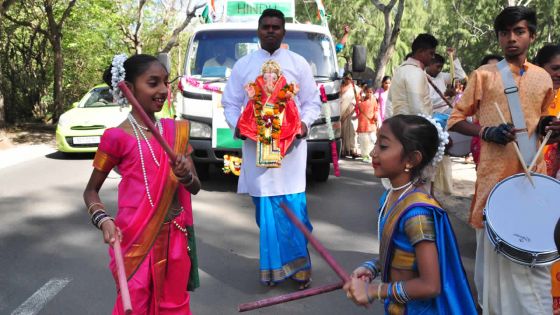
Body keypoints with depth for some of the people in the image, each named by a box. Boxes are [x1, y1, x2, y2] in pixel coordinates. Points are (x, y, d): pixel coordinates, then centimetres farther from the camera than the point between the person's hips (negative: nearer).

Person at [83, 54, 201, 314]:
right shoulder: (118, 137, -10)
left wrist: (186, 176, -16)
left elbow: (196, 187, 6)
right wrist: (103, 220, -17)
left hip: (176, 236, 4)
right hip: (137, 240, -4)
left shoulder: (176, 130, 4)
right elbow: (91, 190, 1)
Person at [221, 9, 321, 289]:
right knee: (264, 209, 3)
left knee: (293, 207, -6)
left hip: (291, 146, -1)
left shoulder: (299, 64, 10)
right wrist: (236, 125, -7)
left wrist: (304, 123, -9)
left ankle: (296, 264, 7)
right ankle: (274, 264, 16)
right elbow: (230, 102, 12)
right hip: (255, 145, 1)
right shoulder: (243, 65, 11)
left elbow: (312, 101, 10)